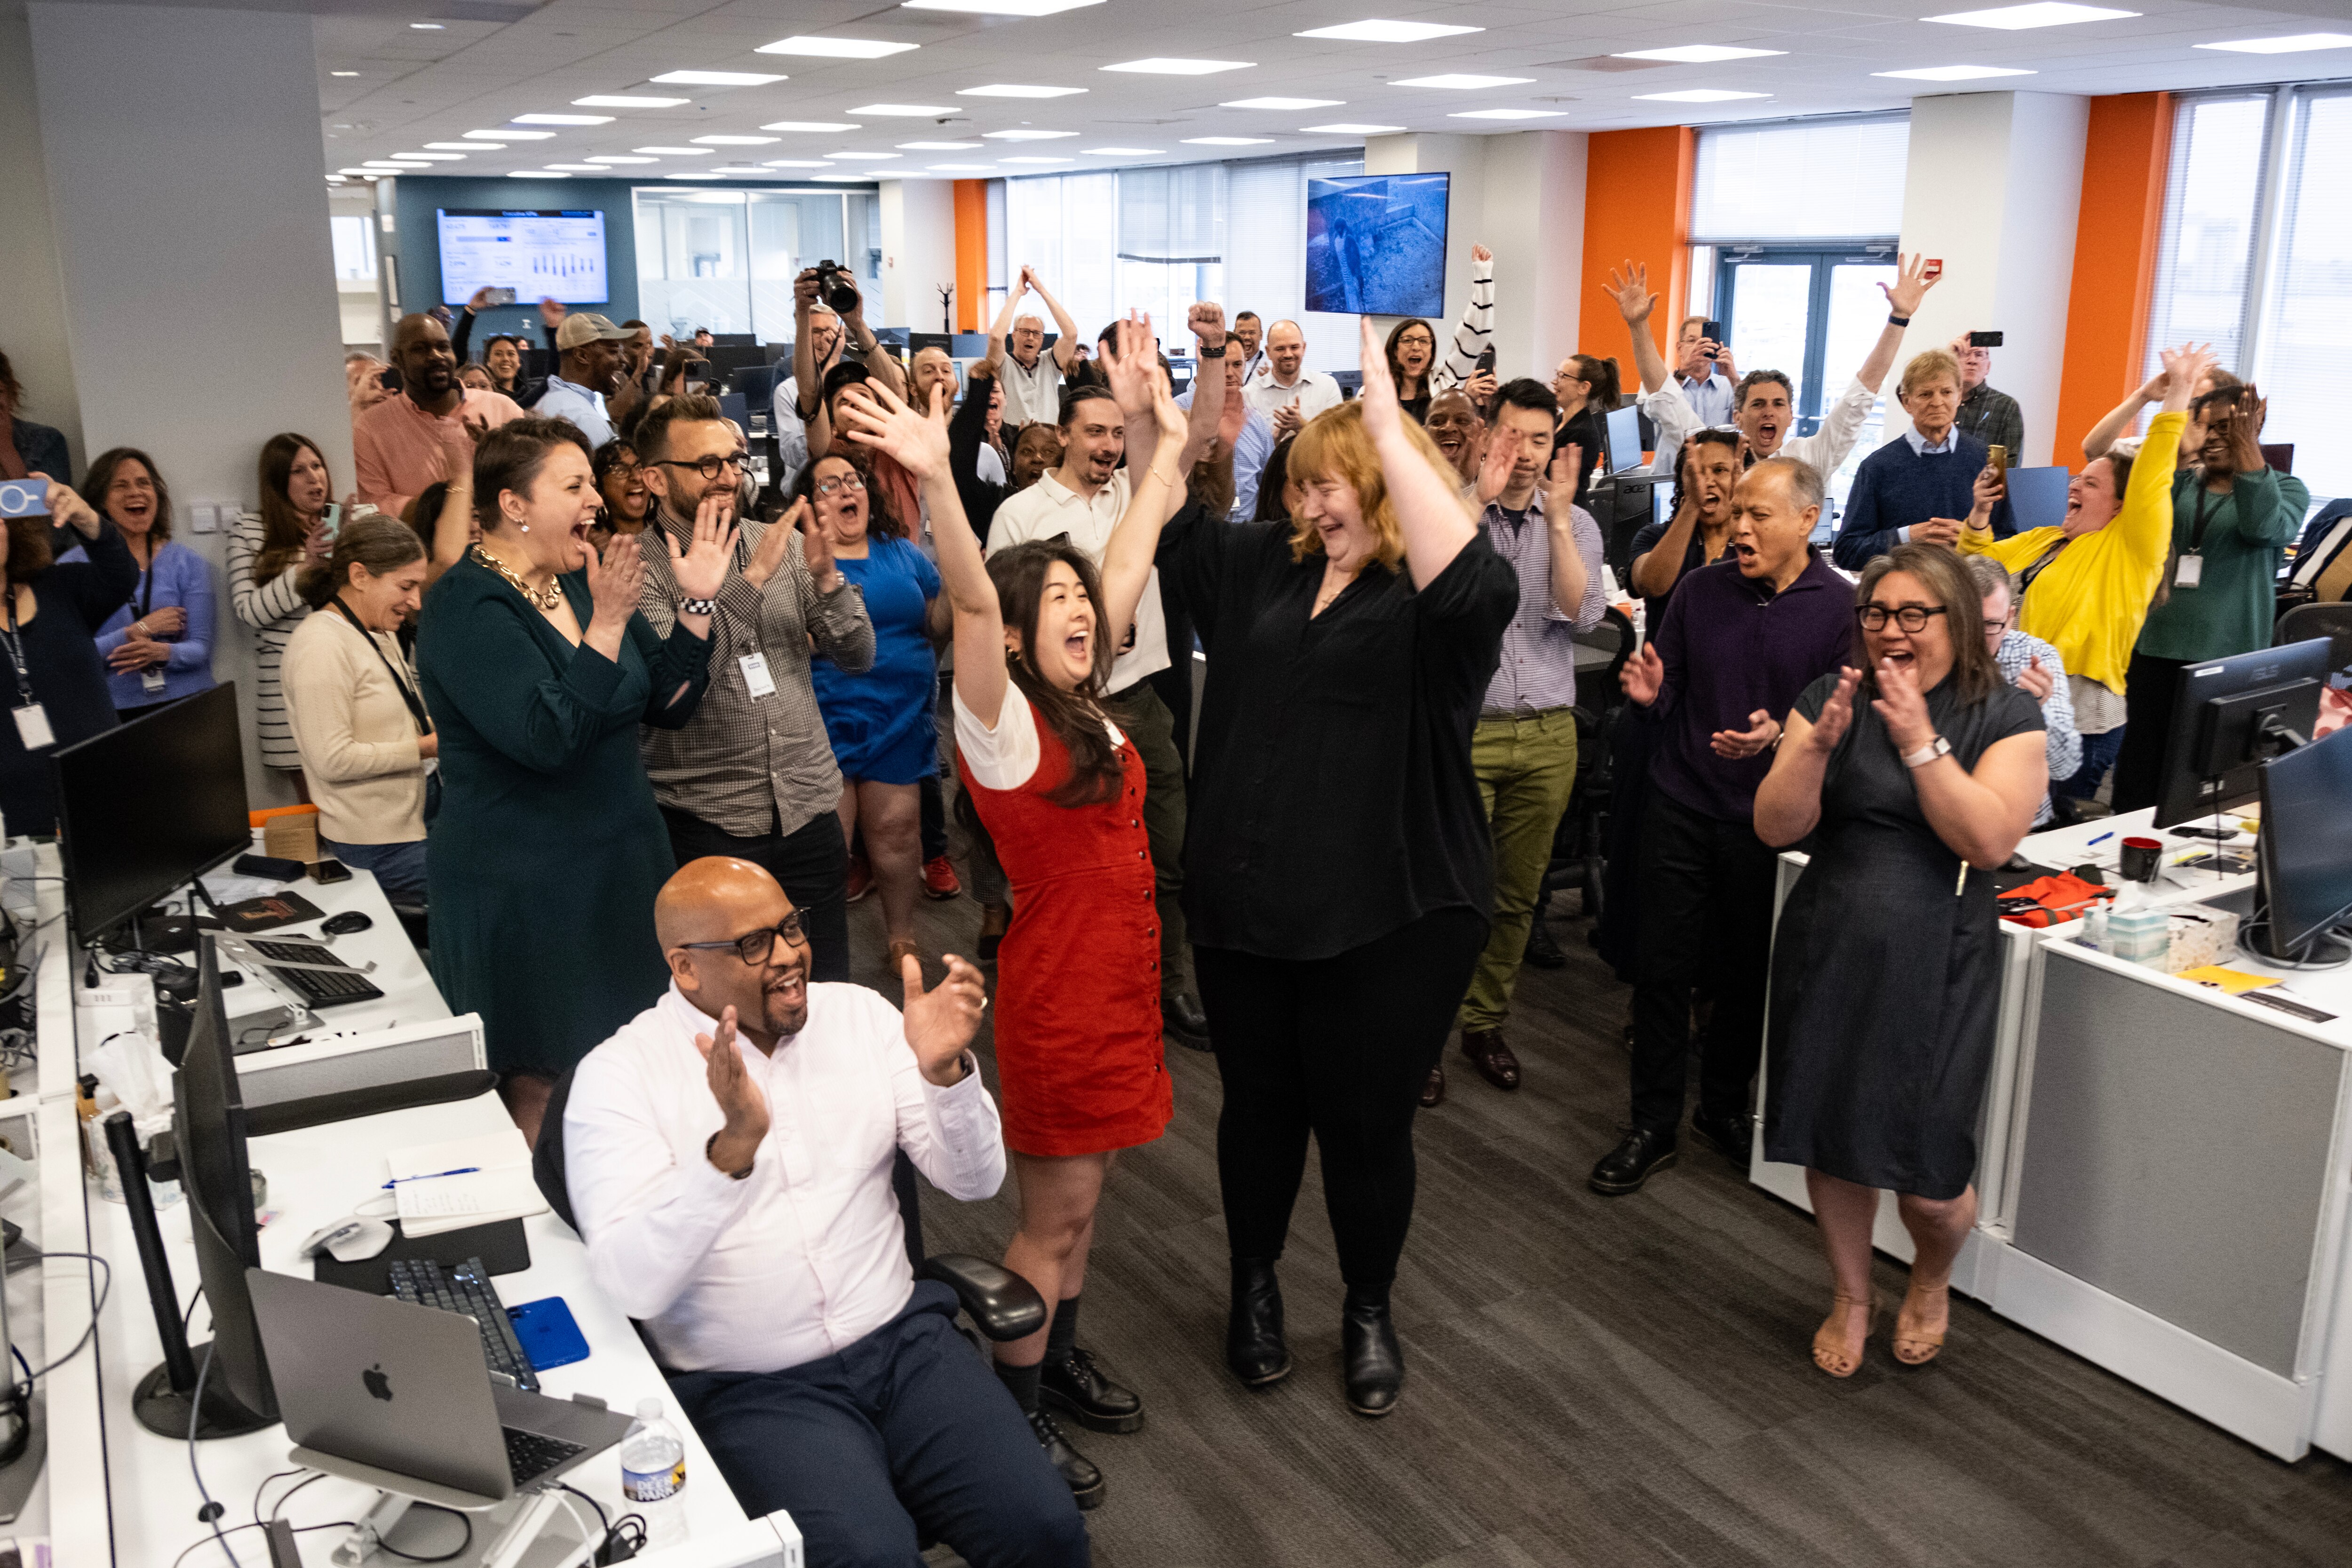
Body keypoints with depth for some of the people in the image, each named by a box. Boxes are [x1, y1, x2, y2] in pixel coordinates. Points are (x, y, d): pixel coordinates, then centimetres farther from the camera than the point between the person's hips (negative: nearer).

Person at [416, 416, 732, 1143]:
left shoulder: (582, 580, 7)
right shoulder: (467, 606, -16)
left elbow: (666, 704, 7)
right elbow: (549, 739, -27)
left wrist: (697, 602, -4)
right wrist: (608, 624, -30)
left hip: (621, 866, 8)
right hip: (524, 887, -7)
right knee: (543, 1089, 2)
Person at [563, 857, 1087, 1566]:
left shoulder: (859, 1014, 5)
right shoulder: (618, 1075, -7)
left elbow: (974, 1181, 4)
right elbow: (633, 1287, -19)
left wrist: (944, 1071, -16)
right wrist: (734, 1143, -33)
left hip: (902, 1339, 4)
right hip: (750, 1389, -3)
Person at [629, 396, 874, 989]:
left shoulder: (782, 544, 6)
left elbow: (859, 655, 3)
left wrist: (825, 575, -14)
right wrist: (750, 580, -24)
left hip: (810, 813, 4)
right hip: (708, 829, -4)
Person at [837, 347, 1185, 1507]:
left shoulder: (1085, 705, 6)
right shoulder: (1000, 720, -15)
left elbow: (1131, 556, 9)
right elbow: (972, 601, -34)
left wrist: (1164, 437, 11)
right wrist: (936, 482, -48)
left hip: (1123, 978, 8)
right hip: (1058, 990, -8)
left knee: (1083, 1193, 20)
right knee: (1054, 1215, 5)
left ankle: (1058, 1359, 39)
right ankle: (1014, 1417, 22)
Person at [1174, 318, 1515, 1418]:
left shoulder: (1430, 602, -12)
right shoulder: (1266, 565, 9)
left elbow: (1476, 582, -35)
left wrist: (1389, 427, -35)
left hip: (1390, 923, -5)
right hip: (1246, 906, 5)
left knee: (1366, 1124, 10)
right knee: (1257, 1107, 19)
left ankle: (1369, 1312, 35)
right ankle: (1254, 1287, 43)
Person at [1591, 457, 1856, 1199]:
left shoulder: (1841, 608, -5)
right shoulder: (1700, 590, 3)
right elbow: (1670, 693, 8)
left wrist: (1780, 733, -24)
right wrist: (1650, 692, -14)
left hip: (1768, 820, -1)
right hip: (1681, 808, 1)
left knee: (1747, 972, 11)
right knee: (1662, 966, 3)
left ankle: (1725, 1106, 32)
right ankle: (1653, 1126, 15)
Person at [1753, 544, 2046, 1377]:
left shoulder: (2005, 714, -4)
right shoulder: (1830, 697, 2)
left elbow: (1990, 840, -17)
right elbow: (1776, 827, -5)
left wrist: (1919, 739, -22)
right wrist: (1820, 743, -20)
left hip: (1937, 964, -2)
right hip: (1827, 953, 3)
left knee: (1927, 1176, -2)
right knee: (1832, 1142, 11)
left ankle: (1933, 1276, 34)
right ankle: (1851, 1294, 38)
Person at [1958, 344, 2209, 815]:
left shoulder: (2129, 548, -3)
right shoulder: (2042, 540, 18)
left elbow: (2151, 482, -16)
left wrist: (2177, 397, -20)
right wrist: (1979, 516, 5)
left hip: (2078, 723, -7)